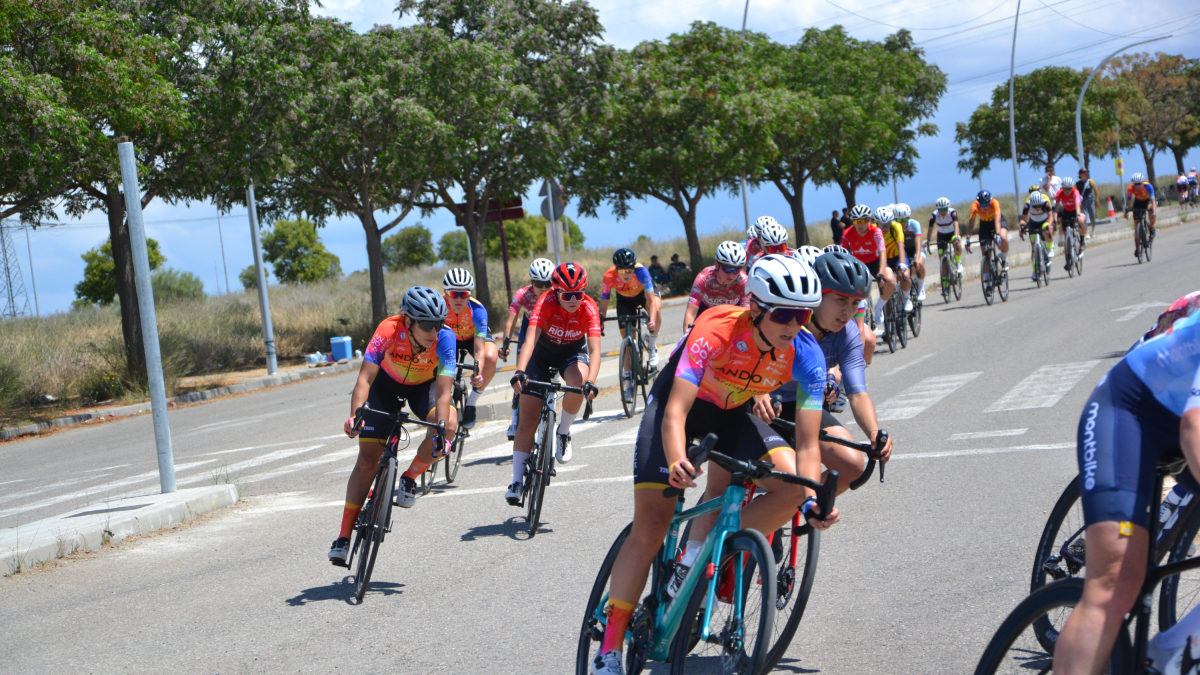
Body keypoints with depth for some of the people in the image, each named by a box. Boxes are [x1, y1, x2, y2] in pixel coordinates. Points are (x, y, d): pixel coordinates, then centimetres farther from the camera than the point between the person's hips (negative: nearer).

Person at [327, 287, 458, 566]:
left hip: (425, 386, 1)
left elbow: (443, 392, -34)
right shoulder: (389, 331, -34)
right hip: (387, 384, -1)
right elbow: (365, 378, -36)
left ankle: (410, 479, -5)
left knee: (448, 423, -31)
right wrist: (355, 416, -51)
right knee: (368, 458, -8)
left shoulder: (444, 337, -33)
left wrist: (440, 433, -46)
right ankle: (344, 537, -2)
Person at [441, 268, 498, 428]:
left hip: (476, 336, -1)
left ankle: (472, 401, -9)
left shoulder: (477, 310, -36)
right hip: (450, 338, 2)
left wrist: (478, 372, -58)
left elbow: (479, 350, -39)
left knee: (490, 358, -33)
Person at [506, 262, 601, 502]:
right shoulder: (547, 302, -30)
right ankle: (517, 481, -4)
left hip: (573, 352, 0)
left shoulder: (589, 308, -28)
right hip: (543, 352, 0)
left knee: (579, 383, -35)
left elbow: (594, 349, -37)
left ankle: (563, 433, -6)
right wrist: (520, 372, -57)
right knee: (528, 416, -9)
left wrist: (591, 382, -54)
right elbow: (530, 339, -41)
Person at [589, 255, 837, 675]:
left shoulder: (805, 354, -25)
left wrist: (812, 500, -40)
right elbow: (676, 411, -42)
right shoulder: (717, 330, -36)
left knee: (793, 487, -21)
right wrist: (677, 461, -60)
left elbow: (807, 443, -24)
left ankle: (697, 564, -6)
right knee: (650, 525, -13)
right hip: (678, 400, -4)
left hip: (735, 412, 4)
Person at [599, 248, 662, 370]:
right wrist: (600, 325, -30)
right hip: (625, 299, 2)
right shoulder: (609, 277, -34)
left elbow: (651, 300, -41)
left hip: (644, 292, -2)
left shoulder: (640, 271, -39)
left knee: (656, 309, -35)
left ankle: (652, 344, -12)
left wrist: (652, 320, -55)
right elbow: (603, 304, -22)